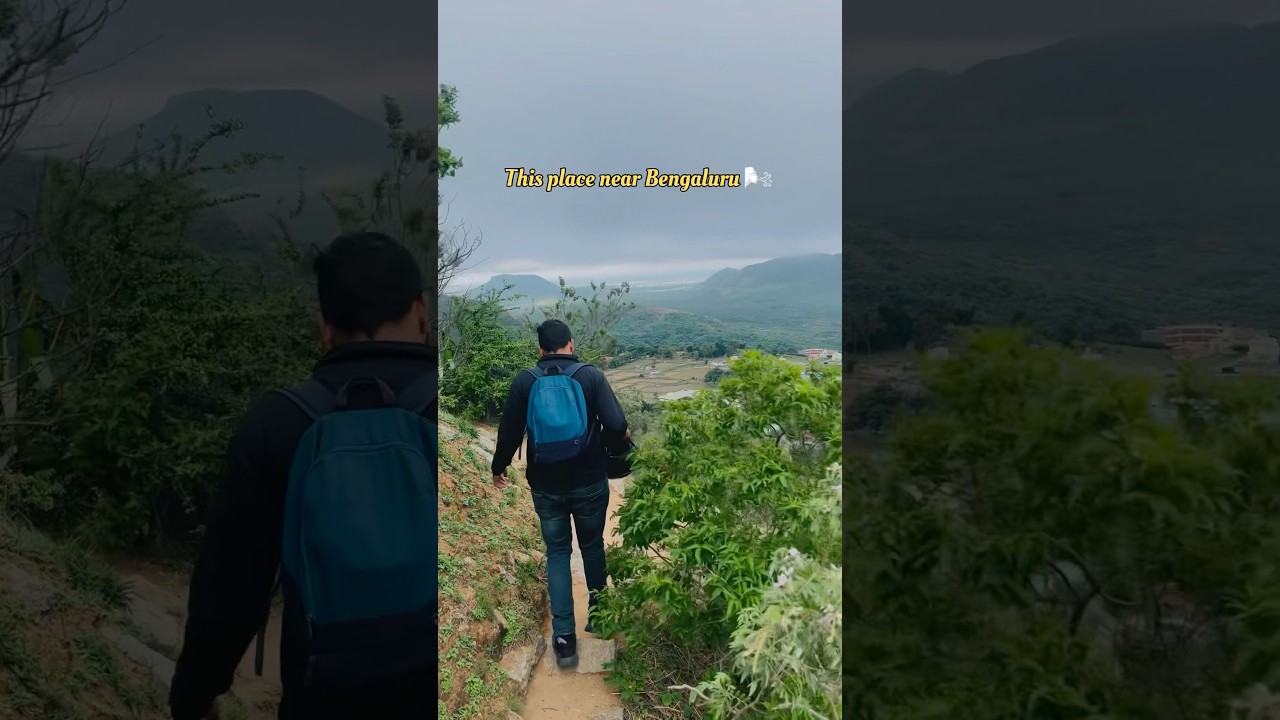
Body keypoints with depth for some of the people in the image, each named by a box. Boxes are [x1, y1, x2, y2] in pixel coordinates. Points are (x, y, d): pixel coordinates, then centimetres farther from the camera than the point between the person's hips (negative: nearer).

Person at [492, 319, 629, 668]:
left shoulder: (524, 381, -4)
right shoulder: (591, 375, -9)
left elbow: (509, 431, -2)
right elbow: (617, 426, -16)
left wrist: (499, 467, 15)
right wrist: (616, 447, 7)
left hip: (546, 486, 1)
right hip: (589, 483, 0)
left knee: (557, 553, 13)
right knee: (592, 547, 21)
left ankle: (564, 638, 9)